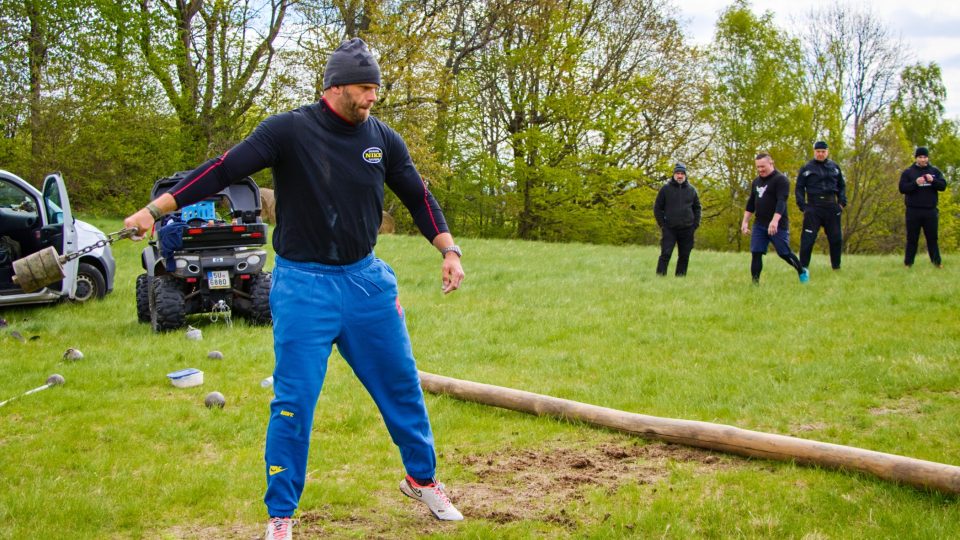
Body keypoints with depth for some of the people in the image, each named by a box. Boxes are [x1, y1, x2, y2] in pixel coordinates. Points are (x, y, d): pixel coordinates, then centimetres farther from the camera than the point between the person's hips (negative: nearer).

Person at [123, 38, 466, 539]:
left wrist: (449, 250, 4)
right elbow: (224, 170, -16)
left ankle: (422, 478, 35)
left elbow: (419, 197, 13)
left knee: (402, 387, 13)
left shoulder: (383, 140, 2)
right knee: (293, 401, -3)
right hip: (303, 285, -4)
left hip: (367, 281, 5)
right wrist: (156, 208, -22)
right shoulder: (289, 130, -11)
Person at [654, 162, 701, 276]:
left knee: (684, 256, 5)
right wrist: (662, 224, -3)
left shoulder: (691, 190, 10)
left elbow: (697, 208, 18)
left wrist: (695, 224, 6)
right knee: (665, 254, -10)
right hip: (669, 229, -3)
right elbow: (657, 207, 4)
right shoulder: (666, 188, 1)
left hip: (687, 230, 3)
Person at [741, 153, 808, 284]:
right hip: (759, 225, 6)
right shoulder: (756, 181, 14)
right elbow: (751, 203, 21)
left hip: (778, 226, -6)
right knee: (756, 253, -3)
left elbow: (781, 202, -21)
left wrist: (775, 221, -32)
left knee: (784, 253, 0)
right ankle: (755, 282, 0)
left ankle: (802, 272, 24)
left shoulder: (781, 179, -10)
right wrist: (745, 221, 15)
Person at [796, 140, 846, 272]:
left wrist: (842, 202, 7)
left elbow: (842, 186, 19)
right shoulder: (807, 168, 3)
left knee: (836, 238, 6)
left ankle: (836, 266, 18)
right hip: (813, 207, -3)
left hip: (831, 207, 3)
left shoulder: (835, 167, 13)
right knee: (808, 238, -8)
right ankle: (803, 266, -3)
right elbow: (799, 188, 4)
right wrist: (802, 206, -6)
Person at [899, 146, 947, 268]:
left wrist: (932, 181, -18)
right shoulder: (908, 172, 2)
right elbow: (902, 188, -7)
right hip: (913, 211, -2)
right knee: (912, 239, 3)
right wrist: (915, 183, -23)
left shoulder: (935, 171, 9)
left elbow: (943, 185, 1)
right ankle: (908, 263, 8)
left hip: (930, 211, 2)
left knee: (932, 238, 7)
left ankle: (937, 262, 12)